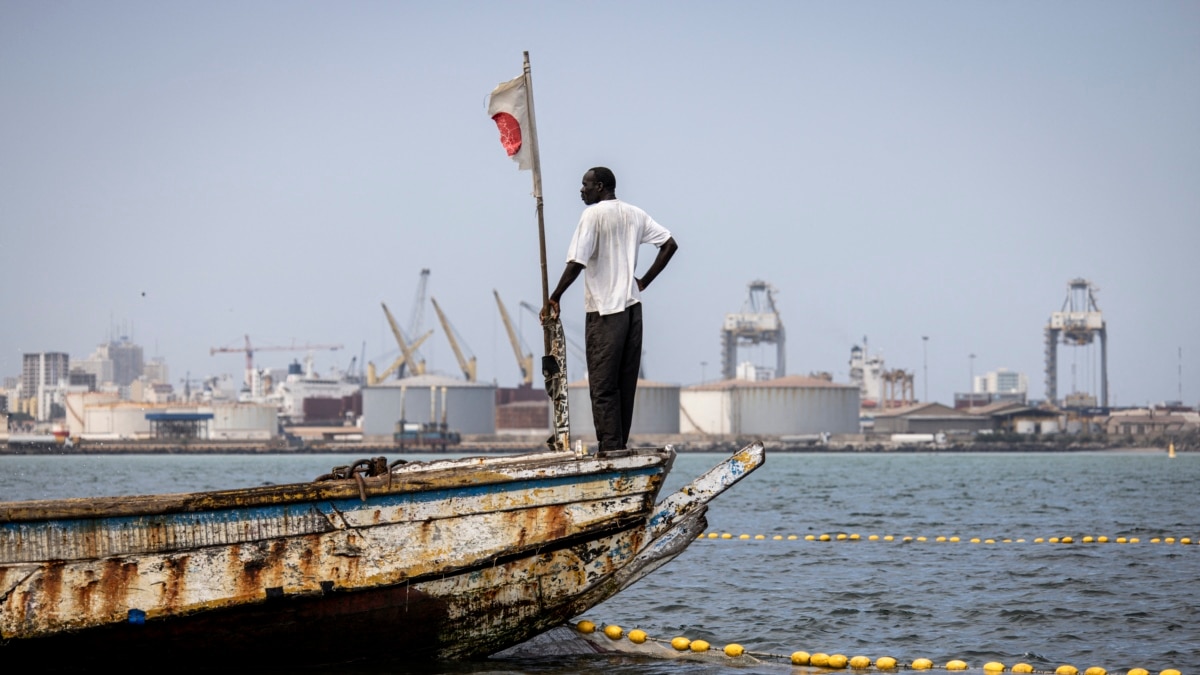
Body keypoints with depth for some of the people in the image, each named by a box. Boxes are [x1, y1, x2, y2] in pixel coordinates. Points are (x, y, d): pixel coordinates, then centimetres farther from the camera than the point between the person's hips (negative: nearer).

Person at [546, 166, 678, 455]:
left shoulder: (593, 215, -9)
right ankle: (620, 448, 9)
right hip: (632, 308, 7)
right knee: (625, 385, 9)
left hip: (604, 312, -7)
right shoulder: (635, 214, 12)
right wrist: (644, 281, 13)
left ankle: (611, 450, -10)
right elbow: (670, 244, 11)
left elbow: (576, 263, -16)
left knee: (603, 387, -5)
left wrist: (555, 298, -6)